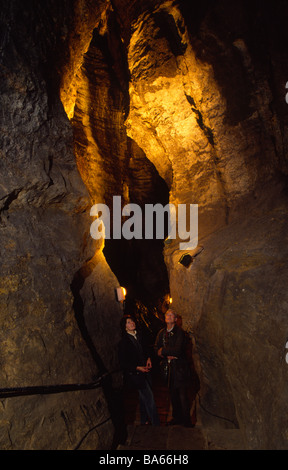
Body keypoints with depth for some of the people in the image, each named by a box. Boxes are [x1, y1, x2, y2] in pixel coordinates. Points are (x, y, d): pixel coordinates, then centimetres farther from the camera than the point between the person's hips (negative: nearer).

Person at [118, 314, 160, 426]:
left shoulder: (139, 334, 1)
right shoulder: (123, 342, -17)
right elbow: (123, 363, -13)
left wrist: (148, 358, 1)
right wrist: (138, 368, -18)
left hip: (145, 370, 6)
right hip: (135, 374, -6)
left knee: (143, 397, 19)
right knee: (149, 398, -5)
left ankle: (144, 421, 36)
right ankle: (156, 424, 6)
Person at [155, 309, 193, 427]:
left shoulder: (180, 332, -10)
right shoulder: (161, 333, 9)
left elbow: (177, 350, -18)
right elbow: (157, 349, 8)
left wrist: (163, 351, -7)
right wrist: (167, 355, -9)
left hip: (179, 366, -5)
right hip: (168, 367, 5)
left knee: (182, 394, -3)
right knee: (172, 394, 10)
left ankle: (186, 420, 10)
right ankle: (177, 417, 26)